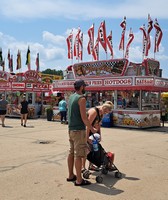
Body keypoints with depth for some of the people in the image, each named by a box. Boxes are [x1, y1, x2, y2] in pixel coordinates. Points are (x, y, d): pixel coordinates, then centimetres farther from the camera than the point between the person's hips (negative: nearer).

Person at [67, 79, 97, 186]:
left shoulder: (71, 97, 12)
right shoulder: (81, 98, -15)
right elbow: (84, 117, -19)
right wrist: (92, 128, -8)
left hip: (71, 129, 9)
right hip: (79, 130, -9)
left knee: (71, 153, 15)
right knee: (78, 155, -4)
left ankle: (71, 176, 26)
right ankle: (79, 180, 2)